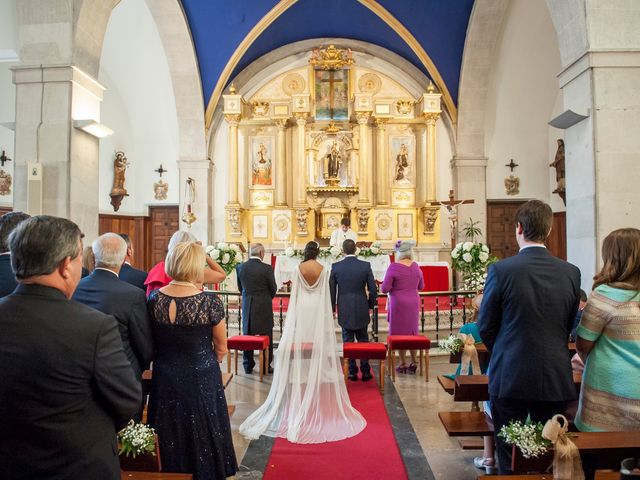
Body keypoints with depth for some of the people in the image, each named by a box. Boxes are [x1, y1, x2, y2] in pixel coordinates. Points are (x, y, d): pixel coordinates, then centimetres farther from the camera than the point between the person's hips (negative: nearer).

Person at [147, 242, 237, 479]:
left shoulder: (154, 299, -9)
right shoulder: (210, 302, -19)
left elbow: (152, 342, 3)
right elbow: (221, 349, -7)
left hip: (164, 380, 3)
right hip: (202, 381, -3)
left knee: (169, 440, 21)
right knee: (201, 436, 16)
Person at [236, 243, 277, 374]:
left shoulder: (240, 267, -3)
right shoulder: (267, 268, -14)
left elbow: (240, 287, 8)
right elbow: (273, 289, -3)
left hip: (247, 306, 3)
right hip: (264, 307, -3)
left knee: (247, 335, 15)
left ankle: (248, 366, 21)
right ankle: (266, 366, 17)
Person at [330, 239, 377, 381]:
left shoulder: (336, 266, -5)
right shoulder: (366, 265, -5)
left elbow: (331, 290, -1)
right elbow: (373, 289, -3)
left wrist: (332, 309, 11)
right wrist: (370, 304, 14)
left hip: (344, 310, 0)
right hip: (361, 310, 1)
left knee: (348, 342, 9)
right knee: (363, 341, 13)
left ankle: (352, 372, 13)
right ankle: (365, 372, 16)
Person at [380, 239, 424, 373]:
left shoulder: (394, 267, -15)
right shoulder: (416, 267, 1)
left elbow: (384, 289, -14)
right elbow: (421, 287, 12)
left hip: (398, 303, -5)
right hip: (414, 303, 5)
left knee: (400, 333, 6)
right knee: (412, 331, 16)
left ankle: (403, 364, 12)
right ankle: (413, 362, 21)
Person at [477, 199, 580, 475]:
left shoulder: (501, 270, -15)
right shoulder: (571, 272, -4)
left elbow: (485, 327, -6)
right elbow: (571, 326, 7)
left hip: (510, 378, -3)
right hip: (556, 379, 3)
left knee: (509, 458, 11)